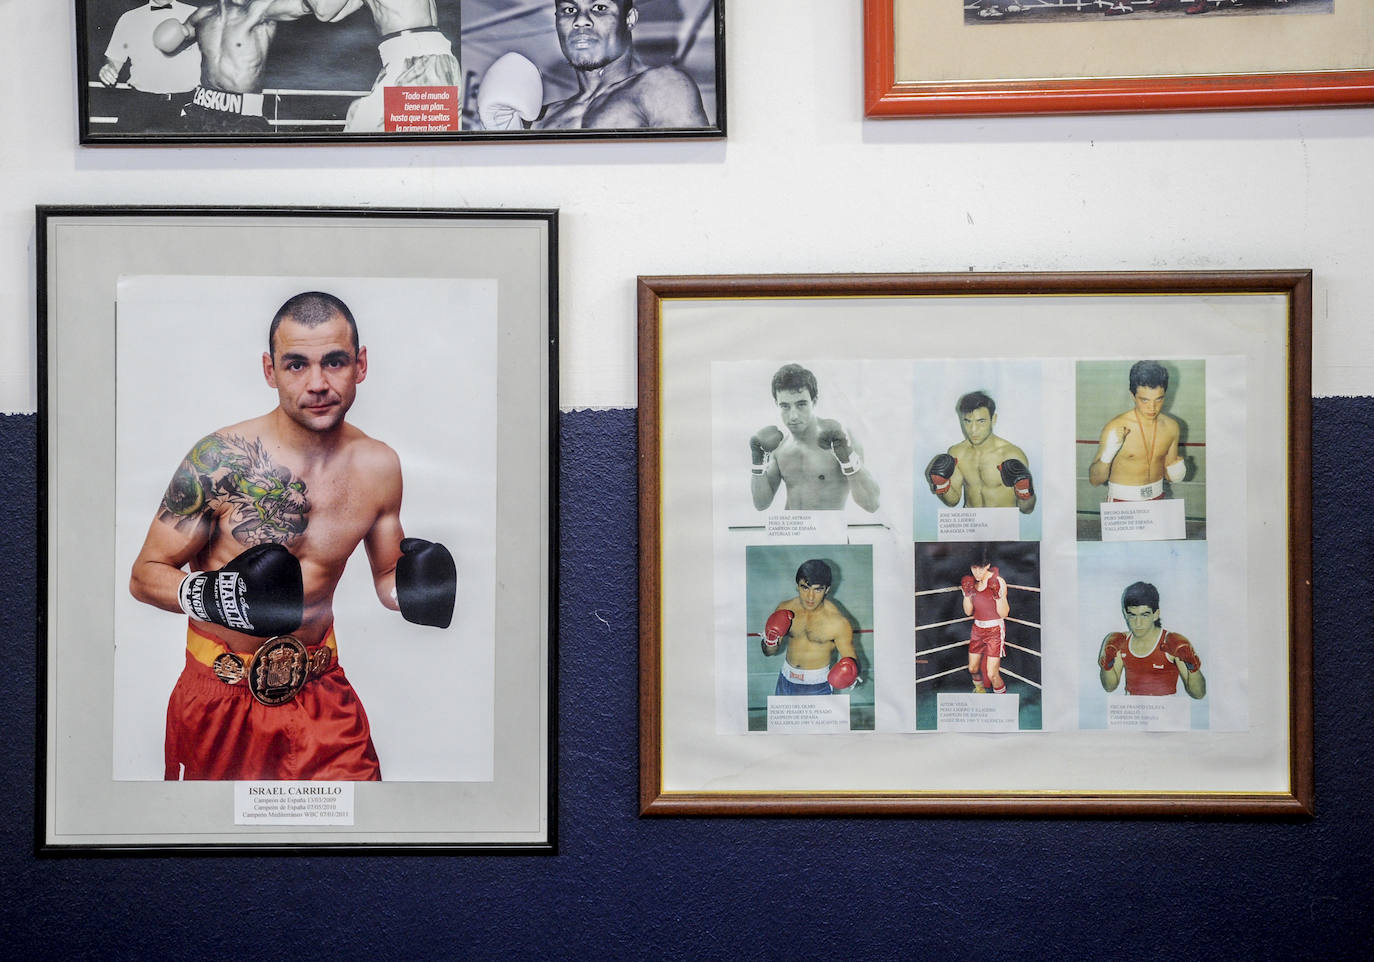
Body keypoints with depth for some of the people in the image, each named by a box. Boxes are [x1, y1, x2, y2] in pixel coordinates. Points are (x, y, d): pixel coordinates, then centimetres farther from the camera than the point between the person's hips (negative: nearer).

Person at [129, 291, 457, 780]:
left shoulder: (379, 467, -5)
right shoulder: (219, 460, -17)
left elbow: (386, 575, 10)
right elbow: (145, 576, -10)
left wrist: (412, 587, -14)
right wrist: (209, 594, -30)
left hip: (320, 687, 2)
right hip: (220, 693, -2)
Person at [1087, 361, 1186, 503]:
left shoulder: (1171, 427, 3)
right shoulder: (1115, 428, -14)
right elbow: (1095, 480, -10)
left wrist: (1176, 473, -5)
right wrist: (1107, 456, -27)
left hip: (1156, 498, 5)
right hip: (1121, 502, -5)